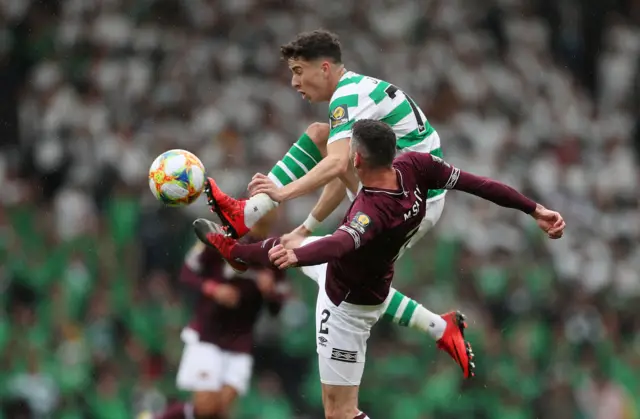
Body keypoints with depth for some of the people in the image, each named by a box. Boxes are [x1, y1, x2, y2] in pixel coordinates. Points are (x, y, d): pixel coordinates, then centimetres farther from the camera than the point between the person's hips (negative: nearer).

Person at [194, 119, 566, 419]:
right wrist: (535, 210, -11)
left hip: (348, 305, -9)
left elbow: (342, 241, -63)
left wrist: (296, 255, -81)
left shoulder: (373, 210, -43)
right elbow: (479, 184, -19)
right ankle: (232, 247, 61)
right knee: (288, 246, 31)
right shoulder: (414, 167, -24)